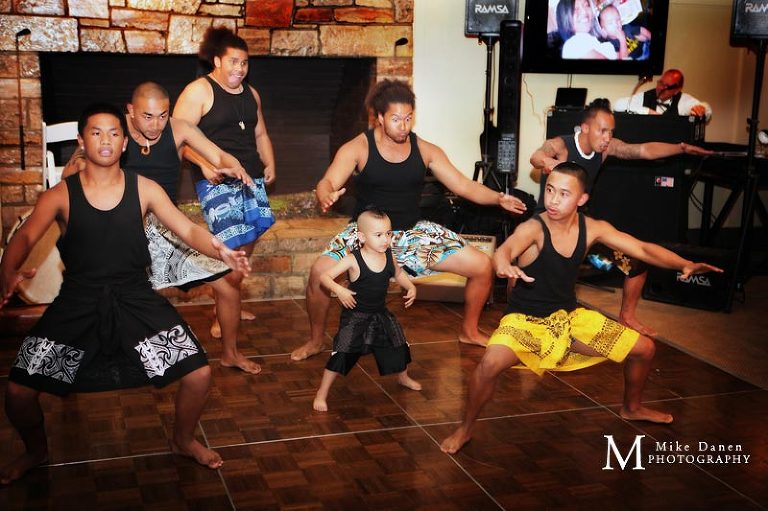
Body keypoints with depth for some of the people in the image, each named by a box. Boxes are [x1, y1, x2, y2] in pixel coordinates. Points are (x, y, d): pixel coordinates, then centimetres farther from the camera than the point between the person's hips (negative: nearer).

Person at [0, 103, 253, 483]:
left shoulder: (145, 190, 0)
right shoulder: (61, 195, -3)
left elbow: (188, 229, -6)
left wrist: (220, 251, -28)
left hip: (136, 299, 1)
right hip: (77, 302, 0)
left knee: (199, 374, -9)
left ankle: (183, 440, 23)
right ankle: (36, 451, 28)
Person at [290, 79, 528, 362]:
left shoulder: (426, 150, 1)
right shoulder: (357, 148, -8)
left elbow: (464, 185, 0)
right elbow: (327, 183, -18)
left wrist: (498, 198, -17)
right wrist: (325, 196, -43)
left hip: (414, 232, 3)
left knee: (483, 266, -7)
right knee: (320, 272, -30)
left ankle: (469, 331, 21)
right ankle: (316, 340, -1)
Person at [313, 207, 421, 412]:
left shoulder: (388, 255, -6)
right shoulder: (353, 260, -23)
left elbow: (398, 273, 16)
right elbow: (325, 276, -21)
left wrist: (411, 287, 0)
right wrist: (339, 290, -37)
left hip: (381, 314, 6)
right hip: (355, 316, -6)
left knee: (398, 347, 20)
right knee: (341, 355, -10)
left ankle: (403, 378, 50)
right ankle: (322, 394, 5)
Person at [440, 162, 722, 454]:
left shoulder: (592, 229, -8)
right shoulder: (533, 229, -23)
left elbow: (642, 249, -7)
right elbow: (506, 248, -44)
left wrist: (684, 265, -23)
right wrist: (503, 263, -68)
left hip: (569, 317, 6)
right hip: (525, 319, -6)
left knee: (644, 349, 8)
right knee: (491, 363, -36)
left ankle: (632, 408, 38)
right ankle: (465, 429, -9)